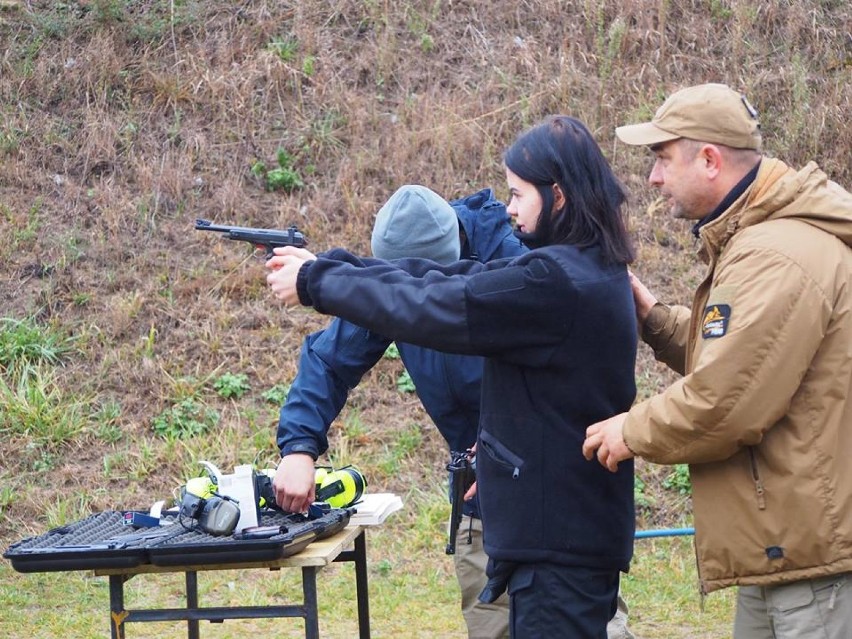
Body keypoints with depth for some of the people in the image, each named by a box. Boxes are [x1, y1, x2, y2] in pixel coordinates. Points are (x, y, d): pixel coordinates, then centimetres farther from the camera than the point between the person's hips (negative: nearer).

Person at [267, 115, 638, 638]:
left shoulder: (553, 281, -21)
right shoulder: (591, 269, 10)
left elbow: (424, 308, -17)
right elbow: (455, 280, 10)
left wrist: (315, 282, -4)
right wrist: (329, 266, 6)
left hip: (558, 539, -10)